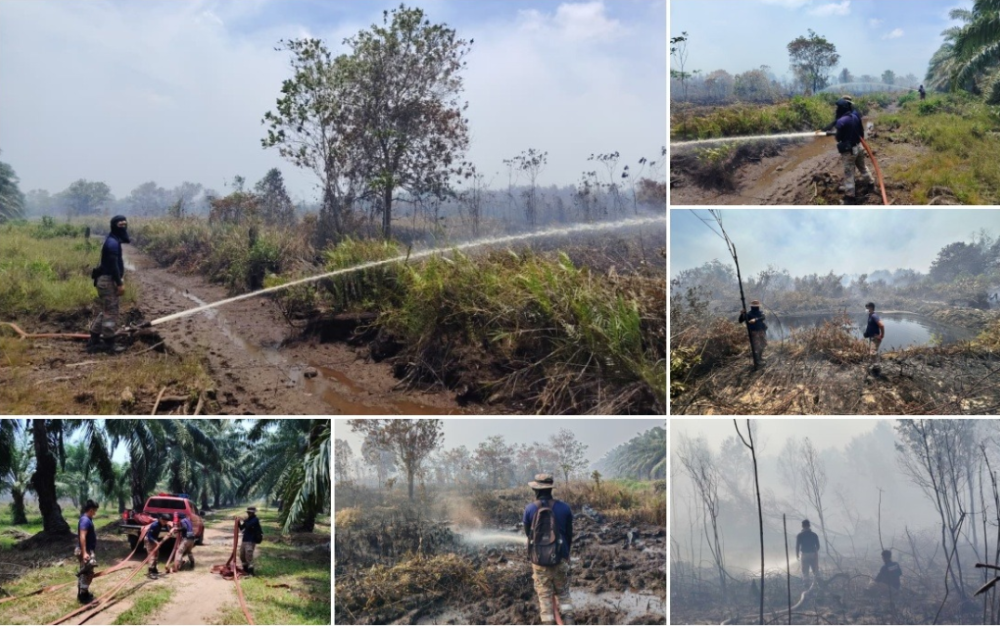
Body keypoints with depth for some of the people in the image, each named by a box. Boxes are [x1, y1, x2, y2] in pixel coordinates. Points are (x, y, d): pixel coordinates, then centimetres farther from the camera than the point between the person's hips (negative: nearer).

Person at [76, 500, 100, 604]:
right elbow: (82, 537, -27)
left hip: (88, 550, 10)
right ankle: (83, 596, 0)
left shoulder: (86, 519, 12)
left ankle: (82, 593, 26)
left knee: (84, 573, 17)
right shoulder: (85, 520, -19)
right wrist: (84, 552, -32)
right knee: (88, 573, -5)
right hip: (87, 551, -10)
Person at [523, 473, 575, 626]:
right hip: (560, 557, 1)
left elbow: (528, 533, 5)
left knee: (544, 594, 10)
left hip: (539, 558, -1)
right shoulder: (564, 508, -7)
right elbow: (569, 534, 5)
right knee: (563, 592, 18)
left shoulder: (529, 509, -8)